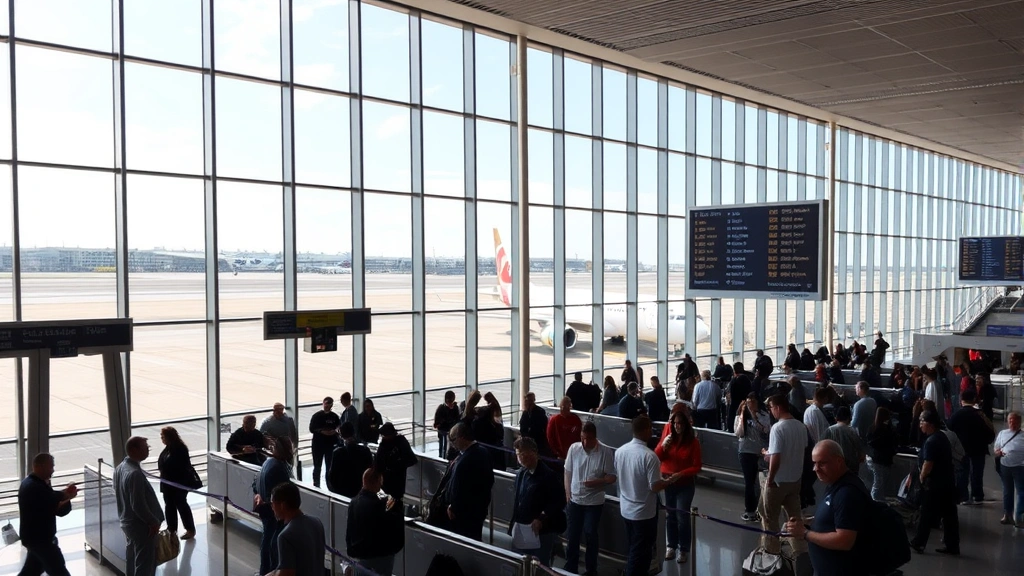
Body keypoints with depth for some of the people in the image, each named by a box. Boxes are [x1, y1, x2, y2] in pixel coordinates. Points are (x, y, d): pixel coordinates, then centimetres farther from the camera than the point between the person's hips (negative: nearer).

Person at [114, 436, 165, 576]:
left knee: (131, 559, 21)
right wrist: (154, 521, -16)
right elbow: (138, 506, -28)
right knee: (145, 564, 2)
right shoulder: (135, 473, -29)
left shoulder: (120, 467, 2)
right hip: (141, 525, -9)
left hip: (126, 522, 9)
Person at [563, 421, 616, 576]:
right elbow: (568, 472, 4)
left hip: (594, 501, -3)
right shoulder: (573, 448, -7)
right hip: (574, 500, 3)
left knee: (591, 535, 9)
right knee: (572, 535, 12)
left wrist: (596, 482, -25)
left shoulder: (606, 452, -15)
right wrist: (568, 493, 2)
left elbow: (612, 477, -9)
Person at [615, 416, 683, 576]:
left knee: (632, 547, 24)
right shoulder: (649, 456, -26)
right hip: (644, 512, -7)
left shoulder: (620, 451, -4)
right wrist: (671, 480, -5)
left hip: (625, 509, 7)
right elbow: (655, 487, -23)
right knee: (641, 551, 9)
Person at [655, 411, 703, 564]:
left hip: (685, 484, -3)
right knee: (670, 515, 8)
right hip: (667, 482, 3)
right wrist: (663, 445, -21)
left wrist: (680, 474, -22)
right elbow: (657, 458, -3)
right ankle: (671, 546, 21)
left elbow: (697, 467, -9)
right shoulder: (668, 438, -1)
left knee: (682, 516, -7)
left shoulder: (693, 442, -9)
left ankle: (684, 549, 6)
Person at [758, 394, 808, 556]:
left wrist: (770, 479, -15)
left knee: (769, 516, 10)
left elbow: (776, 458, -27)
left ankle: (772, 548, 19)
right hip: (796, 479, 7)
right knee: (795, 515, 17)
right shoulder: (801, 426, 1)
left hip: (778, 480, -7)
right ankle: (800, 547, 22)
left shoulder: (778, 428, -24)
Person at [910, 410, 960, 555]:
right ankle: (952, 546, 14)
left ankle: (918, 543, 13)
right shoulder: (942, 437, 11)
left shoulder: (931, 441, -19)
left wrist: (922, 478, -7)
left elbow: (928, 464, -24)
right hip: (948, 483, 9)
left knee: (927, 516, 3)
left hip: (935, 485, -9)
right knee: (949, 515, 10)